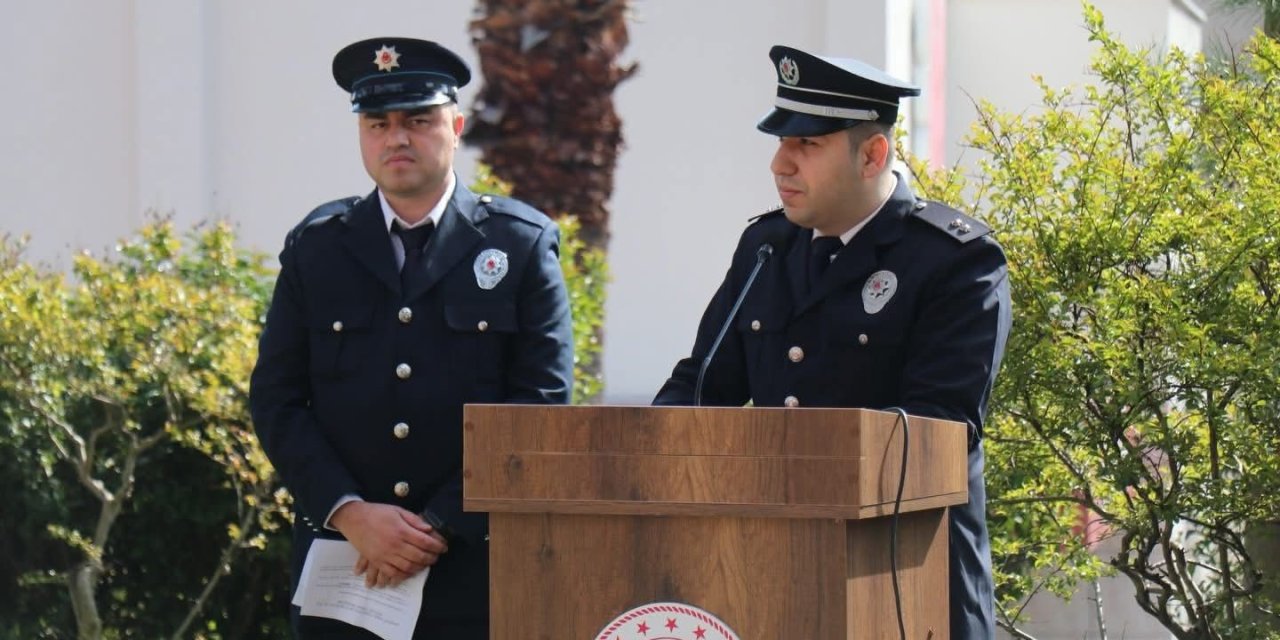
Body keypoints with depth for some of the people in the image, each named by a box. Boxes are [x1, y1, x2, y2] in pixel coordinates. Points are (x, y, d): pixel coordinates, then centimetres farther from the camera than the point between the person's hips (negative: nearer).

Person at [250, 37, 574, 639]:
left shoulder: (521, 244, 3)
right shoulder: (316, 246, 9)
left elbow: (542, 403, -3)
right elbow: (276, 400, 5)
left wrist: (442, 526, -10)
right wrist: (351, 514, -9)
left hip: (478, 568, -1)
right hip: (339, 564, 2)